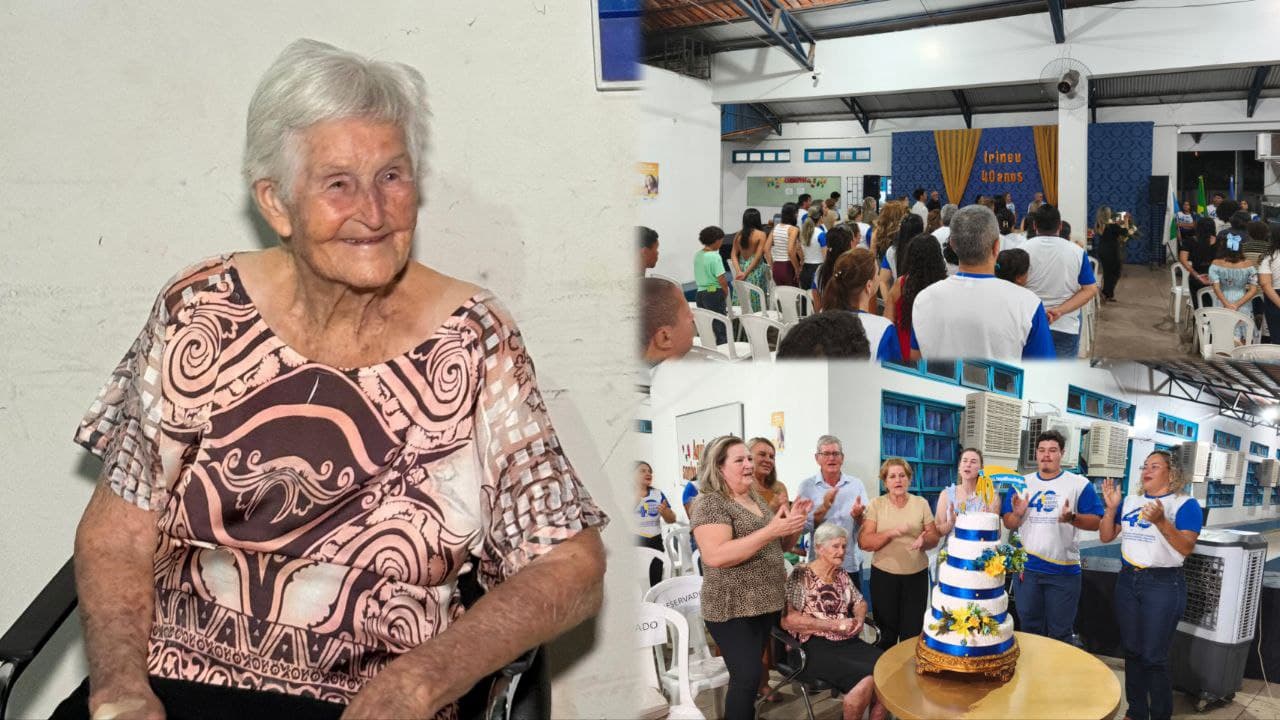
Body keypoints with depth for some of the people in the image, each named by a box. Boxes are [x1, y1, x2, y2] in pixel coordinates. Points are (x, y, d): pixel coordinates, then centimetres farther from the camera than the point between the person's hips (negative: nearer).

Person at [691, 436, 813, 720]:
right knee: (747, 678, -11)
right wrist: (771, 530, -28)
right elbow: (715, 556, -27)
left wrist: (795, 522, -2)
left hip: (768, 603, 8)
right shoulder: (710, 503, -13)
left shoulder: (756, 499, 12)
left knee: (750, 674, 13)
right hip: (733, 609, -8)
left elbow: (780, 546, 20)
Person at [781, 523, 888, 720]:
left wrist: (859, 619, 4)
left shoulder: (842, 575, 16)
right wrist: (834, 625, -16)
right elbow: (787, 620, -15)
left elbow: (860, 603, 29)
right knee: (868, 680, -28)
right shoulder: (801, 575, -6)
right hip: (815, 647, -6)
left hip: (848, 642, 7)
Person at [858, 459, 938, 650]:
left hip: (917, 575, 1)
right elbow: (864, 542, -8)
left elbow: (934, 538, 6)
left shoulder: (921, 503, 4)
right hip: (884, 575, -1)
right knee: (886, 633, 6)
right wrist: (890, 533, -23)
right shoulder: (876, 504, -2)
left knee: (912, 633, 4)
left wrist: (924, 540, -17)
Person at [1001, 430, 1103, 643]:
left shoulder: (1079, 484, -2)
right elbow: (1008, 524, 8)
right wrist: (1017, 514, -14)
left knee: (1060, 634, 8)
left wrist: (1072, 518, -24)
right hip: (1026, 569, 3)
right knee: (1029, 630, 14)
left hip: (1064, 571, -3)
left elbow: (1095, 522, -6)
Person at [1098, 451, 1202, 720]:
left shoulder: (1185, 504, -6)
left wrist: (1160, 521, -29)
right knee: (1131, 651, 14)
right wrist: (1111, 507, -6)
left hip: (1163, 585, -5)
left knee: (1154, 657, -1)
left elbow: (1186, 548, -16)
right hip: (1127, 581, 6)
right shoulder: (1130, 501, 10)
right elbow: (1106, 537, 8)